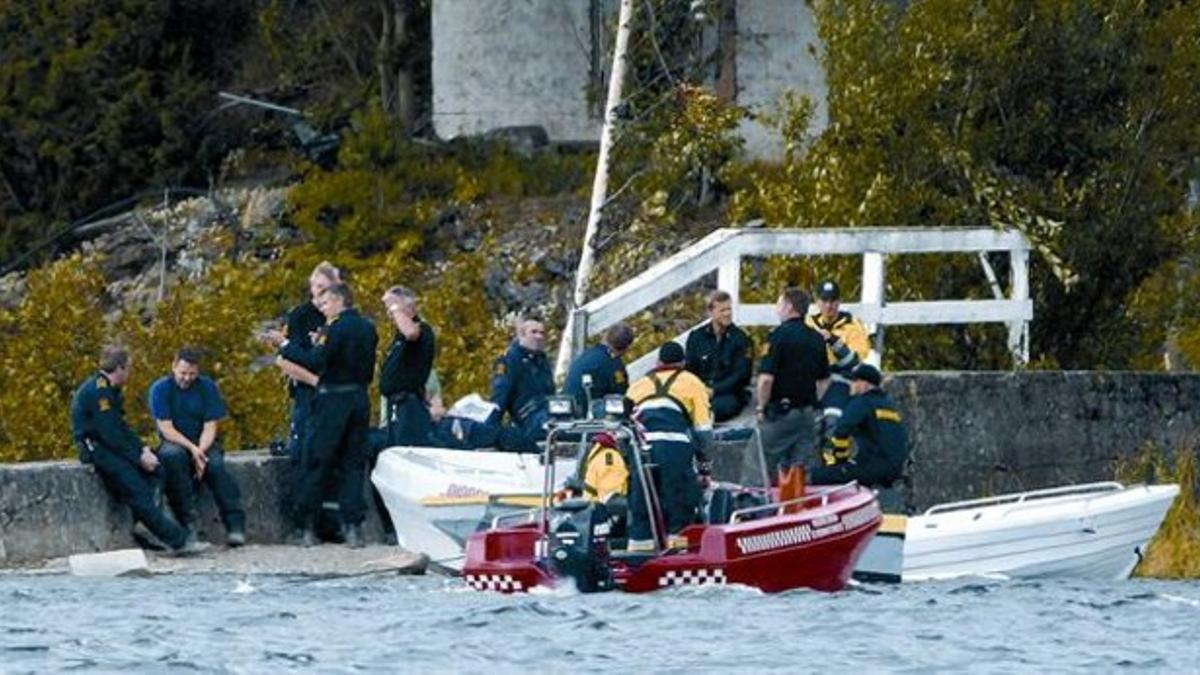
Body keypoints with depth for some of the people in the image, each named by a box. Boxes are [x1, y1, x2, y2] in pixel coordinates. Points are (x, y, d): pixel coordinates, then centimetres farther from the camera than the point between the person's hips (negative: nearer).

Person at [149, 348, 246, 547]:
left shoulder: (208, 387, -1)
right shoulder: (160, 389, -5)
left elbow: (210, 427, -5)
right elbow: (166, 428, -11)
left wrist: (200, 452, -23)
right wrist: (192, 448, -23)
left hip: (204, 443, 1)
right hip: (174, 443, -1)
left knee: (216, 465, -31)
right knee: (172, 456, -36)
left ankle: (235, 525, -33)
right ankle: (187, 521, -35)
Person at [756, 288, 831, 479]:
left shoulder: (779, 335, -12)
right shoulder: (817, 339, 10)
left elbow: (766, 378, -17)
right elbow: (824, 380, 17)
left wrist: (761, 407, -6)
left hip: (780, 412, -7)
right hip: (807, 412, 7)